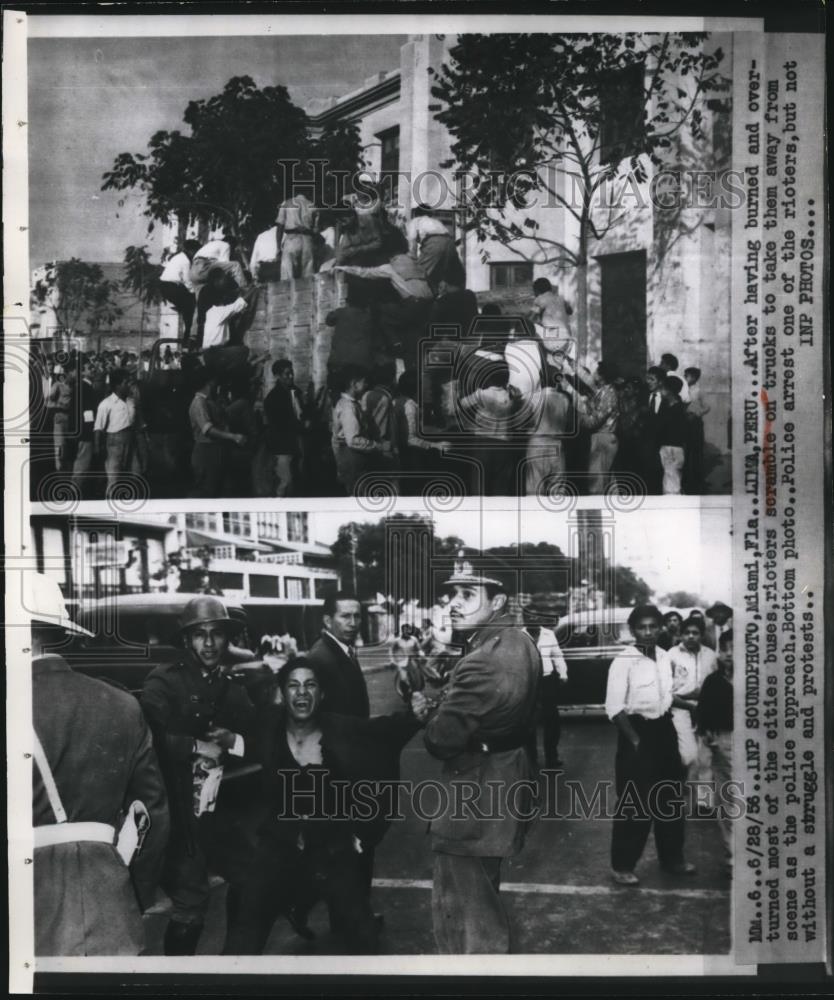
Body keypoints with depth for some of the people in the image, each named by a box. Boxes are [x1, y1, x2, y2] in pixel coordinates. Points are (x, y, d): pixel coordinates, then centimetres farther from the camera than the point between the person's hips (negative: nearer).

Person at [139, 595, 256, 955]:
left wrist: (233, 741, -9)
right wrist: (196, 746, -16)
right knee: (189, 906, -8)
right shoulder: (163, 682, -4)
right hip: (182, 814, -6)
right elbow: (150, 738, -20)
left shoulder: (233, 688, 14)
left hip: (226, 813, 6)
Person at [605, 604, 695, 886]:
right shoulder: (623, 662, -15)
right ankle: (622, 865, 14)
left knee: (670, 798, 18)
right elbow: (614, 708, -17)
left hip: (664, 730, 7)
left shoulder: (664, 657, 4)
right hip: (637, 731, -7)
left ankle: (672, 858, 35)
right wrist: (635, 739, -19)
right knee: (633, 802, 0)